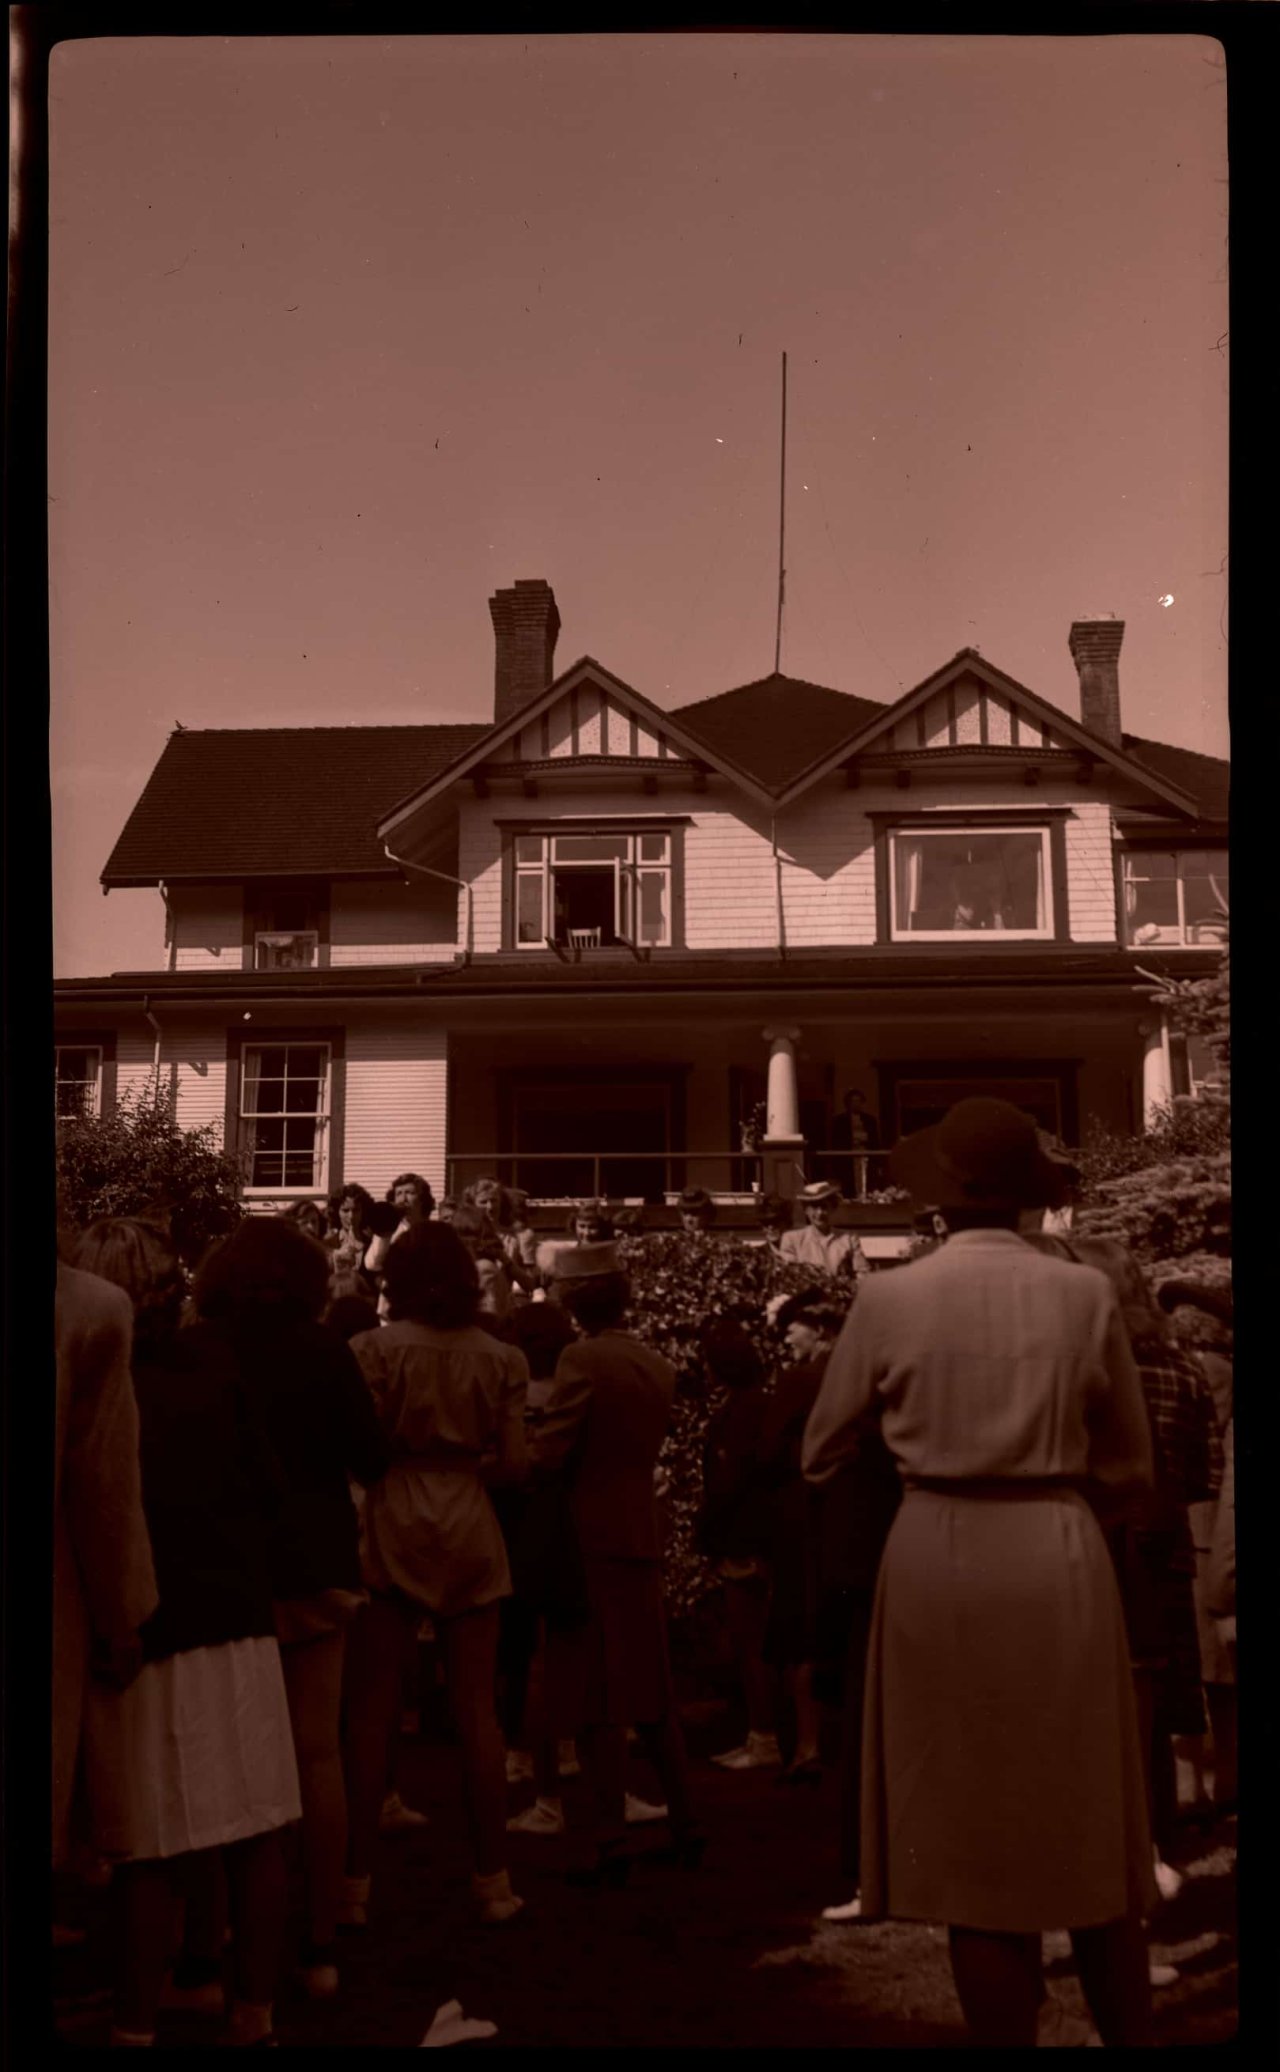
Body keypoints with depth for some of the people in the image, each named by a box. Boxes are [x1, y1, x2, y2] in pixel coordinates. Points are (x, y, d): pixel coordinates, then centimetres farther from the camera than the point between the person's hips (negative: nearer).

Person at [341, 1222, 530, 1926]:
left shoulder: (372, 1349, -7)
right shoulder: (500, 1358, 1)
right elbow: (513, 1463, 0)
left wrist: (398, 1464, 9)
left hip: (391, 1527, -2)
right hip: (470, 1531, 2)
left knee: (370, 1710, 5)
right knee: (476, 1709, 9)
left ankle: (355, 1882, 9)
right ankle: (493, 1879, 15)